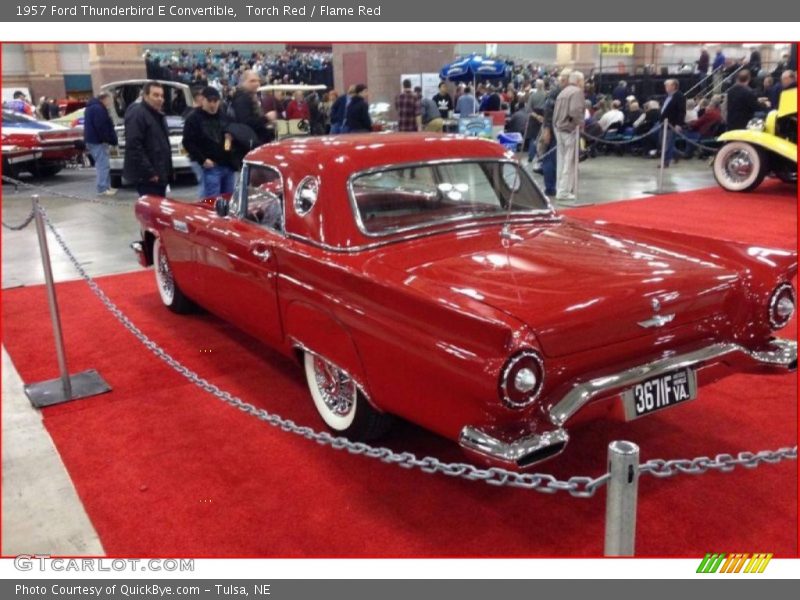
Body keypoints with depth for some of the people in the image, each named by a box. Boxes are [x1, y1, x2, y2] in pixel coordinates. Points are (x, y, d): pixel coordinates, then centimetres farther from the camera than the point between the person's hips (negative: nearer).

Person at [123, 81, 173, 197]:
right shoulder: (137, 114, -13)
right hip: (146, 176, -10)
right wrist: (149, 172, -24)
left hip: (159, 174, 10)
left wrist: (166, 172, 18)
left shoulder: (158, 115, 18)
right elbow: (134, 146, -22)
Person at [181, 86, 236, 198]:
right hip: (210, 166, -6)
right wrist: (202, 160, -15)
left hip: (228, 165, 6)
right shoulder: (193, 119, -1)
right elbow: (188, 142, -7)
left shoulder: (224, 117, 16)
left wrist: (230, 136, 2)